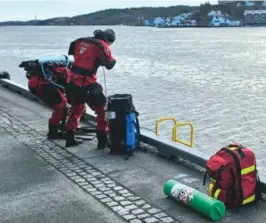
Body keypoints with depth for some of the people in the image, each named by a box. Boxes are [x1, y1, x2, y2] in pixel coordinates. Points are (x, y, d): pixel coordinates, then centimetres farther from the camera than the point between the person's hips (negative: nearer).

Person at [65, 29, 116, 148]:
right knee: (101, 109, 5)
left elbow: (71, 53, 22)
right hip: (86, 83, -7)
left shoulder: (81, 41, 13)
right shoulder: (102, 46, -6)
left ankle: (70, 138, 30)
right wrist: (113, 60, 16)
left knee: (76, 108, 25)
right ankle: (102, 140, 4)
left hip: (72, 80, 7)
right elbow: (109, 64, -4)